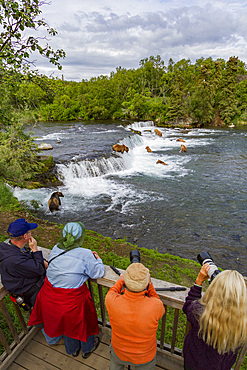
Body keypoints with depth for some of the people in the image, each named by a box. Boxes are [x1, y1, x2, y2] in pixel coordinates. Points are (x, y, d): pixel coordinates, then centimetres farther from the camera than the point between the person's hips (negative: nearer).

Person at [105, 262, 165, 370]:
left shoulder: (113, 302, -35)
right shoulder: (155, 306, -37)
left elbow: (111, 292, -9)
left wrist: (120, 281, 8)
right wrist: (150, 285, -12)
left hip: (119, 353, 1)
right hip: (145, 357, 0)